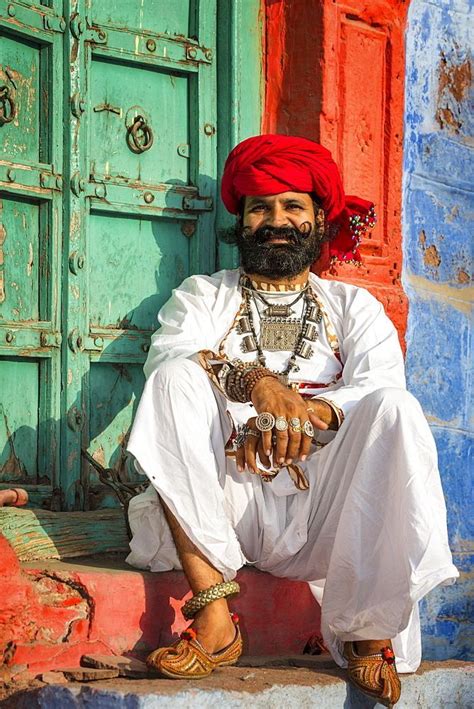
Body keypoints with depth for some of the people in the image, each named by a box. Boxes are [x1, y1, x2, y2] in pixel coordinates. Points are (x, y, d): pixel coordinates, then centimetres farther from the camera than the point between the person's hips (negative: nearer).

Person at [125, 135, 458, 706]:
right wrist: (253, 381, -26)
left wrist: (310, 412, -24)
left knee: (395, 407, -25)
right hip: (226, 505, 0)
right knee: (177, 377, -22)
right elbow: (166, 354, -5)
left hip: (322, 516, 0)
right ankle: (213, 619, -30)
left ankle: (368, 632, -20)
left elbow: (379, 384, -2)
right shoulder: (202, 296, 18)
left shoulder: (353, 307, 19)